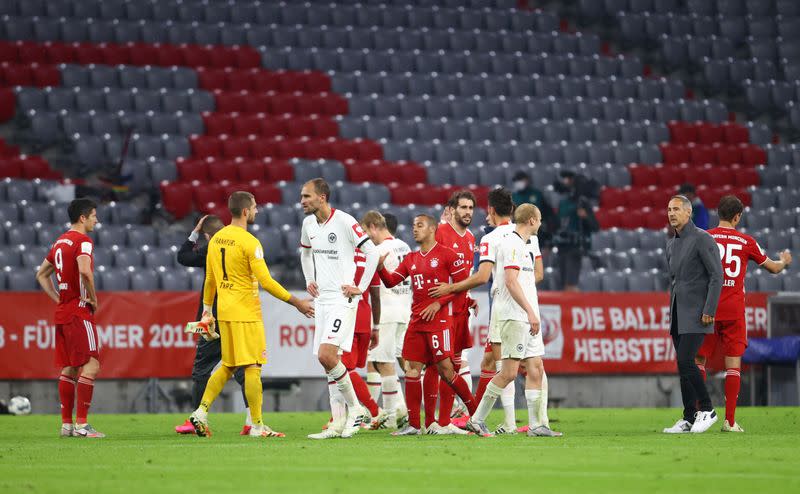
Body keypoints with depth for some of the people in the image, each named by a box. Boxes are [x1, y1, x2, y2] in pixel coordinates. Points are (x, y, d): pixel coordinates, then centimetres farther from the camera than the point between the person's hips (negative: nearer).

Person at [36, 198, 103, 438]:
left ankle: (66, 424, 12)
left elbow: (41, 274, 25)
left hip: (62, 311, 9)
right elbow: (84, 271, -29)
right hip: (79, 311, -9)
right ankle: (81, 424, -14)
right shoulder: (83, 241, -11)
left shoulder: (60, 242, 16)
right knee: (90, 365, -9)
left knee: (69, 368, 11)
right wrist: (93, 298, -15)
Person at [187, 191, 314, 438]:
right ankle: (257, 425, -2)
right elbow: (266, 282, -17)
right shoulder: (249, 242, -14)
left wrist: (207, 309, 26)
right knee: (252, 367, -4)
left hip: (224, 310, 8)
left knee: (228, 366, 16)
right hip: (245, 312, -8)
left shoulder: (216, 239, 9)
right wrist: (297, 303, -11)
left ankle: (201, 411, 7)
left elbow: (210, 279, 16)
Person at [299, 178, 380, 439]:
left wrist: (361, 287, -12)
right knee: (329, 360, 6)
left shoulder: (344, 221, -13)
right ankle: (338, 423, 9)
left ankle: (355, 407, -4)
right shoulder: (308, 223, 10)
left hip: (342, 299, -8)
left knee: (326, 355, -20)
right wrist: (309, 281, 17)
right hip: (321, 299, 8)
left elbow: (372, 252, -12)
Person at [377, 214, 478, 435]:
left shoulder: (446, 255, -4)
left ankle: (476, 413, 5)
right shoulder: (411, 259, 16)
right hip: (416, 321, 7)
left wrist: (439, 303, -11)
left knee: (445, 369, -10)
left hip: (438, 320, -7)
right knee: (413, 369, 1)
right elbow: (391, 281, 14)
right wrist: (380, 267, -6)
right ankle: (413, 425, 4)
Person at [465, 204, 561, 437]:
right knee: (509, 372, -10)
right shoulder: (512, 244, -12)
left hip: (527, 316, 10)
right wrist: (530, 311, -23)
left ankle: (535, 424, 6)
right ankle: (477, 419, -4)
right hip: (514, 316, -10)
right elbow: (511, 281, -20)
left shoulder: (528, 243, 19)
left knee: (536, 369, 5)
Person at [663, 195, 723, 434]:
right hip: (678, 314, 8)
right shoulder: (672, 244, 17)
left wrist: (709, 310, -18)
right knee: (683, 365, 5)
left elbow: (717, 276, -13)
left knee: (685, 362, -17)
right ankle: (689, 419, 7)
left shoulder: (702, 239, -9)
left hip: (696, 313, -8)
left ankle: (706, 410, -6)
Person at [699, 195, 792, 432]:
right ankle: (730, 420, -4)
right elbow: (773, 268, 15)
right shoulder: (746, 242, 2)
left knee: (699, 360, 9)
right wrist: (784, 261, 37)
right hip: (734, 311, 0)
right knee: (733, 364, 2)